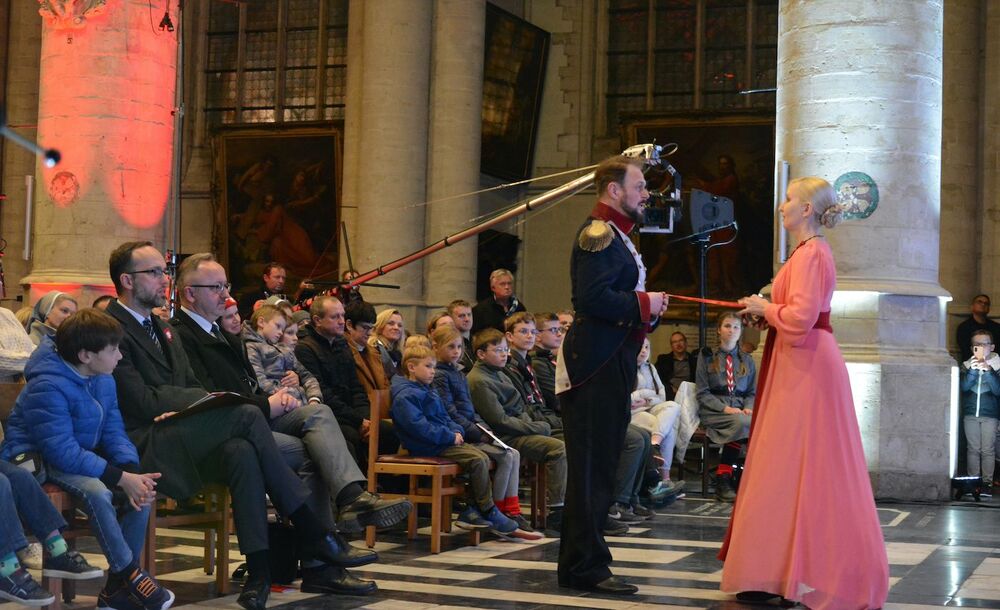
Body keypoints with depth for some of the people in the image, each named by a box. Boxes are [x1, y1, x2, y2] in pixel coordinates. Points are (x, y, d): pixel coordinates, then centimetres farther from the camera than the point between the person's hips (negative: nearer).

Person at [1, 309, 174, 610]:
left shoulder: (103, 380, 2)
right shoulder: (47, 386, -25)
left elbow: (114, 432, 2)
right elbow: (62, 452, -30)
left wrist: (133, 471, -19)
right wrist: (121, 478, -31)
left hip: (82, 457, 8)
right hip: (38, 460, -8)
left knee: (142, 488, -13)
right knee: (97, 492, -35)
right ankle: (130, 574, -17)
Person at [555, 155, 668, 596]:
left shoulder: (614, 237, 22)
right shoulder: (598, 233, -12)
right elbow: (593, 297, -24)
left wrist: (649, 312, 8)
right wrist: (644, 304, -14)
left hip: (610, 366, 11)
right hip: (596, 368, -11)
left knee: (598, 469, 14)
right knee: (593, 469, -7)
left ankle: (580, 563, 21)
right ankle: (585, 566, -3)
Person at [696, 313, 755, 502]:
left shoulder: (747, 360, 21)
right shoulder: (707, 357, 10)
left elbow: (752, 392, 20)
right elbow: (702, 393, 2)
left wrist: (748, 408, -4)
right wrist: (725, 409, -13)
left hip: (740, 411, 3)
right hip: (713, 411, -3)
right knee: (741, 423, -37)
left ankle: (724, 478, -27)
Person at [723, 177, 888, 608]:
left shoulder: (810, 252, -14)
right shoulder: (811, 250, 18)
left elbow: (800, 316, -22)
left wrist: (765, 308, -6)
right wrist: (765, 310, 9)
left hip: (806, 368, -10)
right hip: (806, 362, 10)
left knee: (796, 469, -6)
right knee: (803, 472, 12)